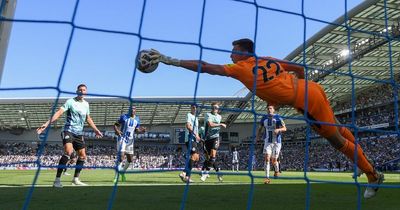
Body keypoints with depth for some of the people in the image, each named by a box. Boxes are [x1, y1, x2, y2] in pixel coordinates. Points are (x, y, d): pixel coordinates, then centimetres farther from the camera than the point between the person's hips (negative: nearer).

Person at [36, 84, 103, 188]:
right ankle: (57, 180, -20)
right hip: (68, 130, -7)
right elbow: (59, 112, -14)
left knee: (82, 156, 7)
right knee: (68, 152, -26)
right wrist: (47, 124, -25)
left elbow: (88, 118, 25)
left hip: (79, 133, 7)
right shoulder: (70, 101, -5)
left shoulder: (86, 104, 12)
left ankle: (76, 179, 22)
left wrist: (95, 130, 27)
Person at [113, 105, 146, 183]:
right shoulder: (124, 117, -6)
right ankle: (116, 175, -7)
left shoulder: (137, 119, 7)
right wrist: (116, 130, -25)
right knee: (121, 156, -18)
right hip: (122, 138, -5)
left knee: (130, 159, 8)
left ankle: (123, 172, 32)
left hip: (130, 140, 5)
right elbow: (115, 125, -4)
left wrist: (141, 131, -5)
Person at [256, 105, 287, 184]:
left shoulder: (278, 118, -5)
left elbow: (284, 128, -7)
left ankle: (276, 171, 39)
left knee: (274, 160, 6)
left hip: (276, 142, -2)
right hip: (267, 142, 2)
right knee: (267, 158, -12)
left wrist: (278, 129, -28)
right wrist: (258, 136, 0)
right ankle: (267, 177, -11)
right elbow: (260, 128, 17)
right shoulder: (264, 118, 6)